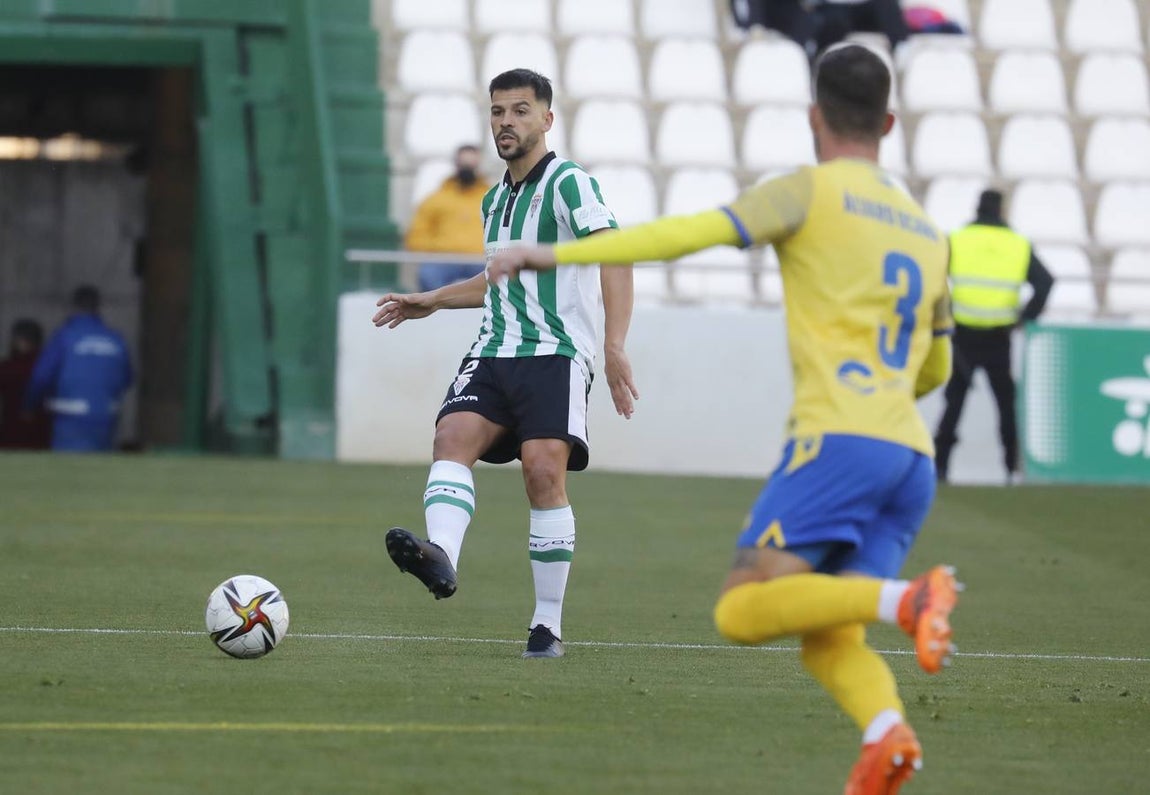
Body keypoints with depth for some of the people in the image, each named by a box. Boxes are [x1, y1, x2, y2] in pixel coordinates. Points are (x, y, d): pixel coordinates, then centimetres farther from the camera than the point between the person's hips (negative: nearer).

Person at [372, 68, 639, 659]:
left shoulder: (569, 183, -4)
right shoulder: (494, 200, 20)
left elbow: (615, 256, -16)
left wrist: (615, 346, -28)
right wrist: (429, 302, 38)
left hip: (556, 354, -6)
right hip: (493, 354, 6)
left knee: (544, 472, -18)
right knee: (453, 438, -21)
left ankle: (548, 625, -10)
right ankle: (440, 556, -47)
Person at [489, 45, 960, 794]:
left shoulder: (814, 191, 3)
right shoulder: (926, 231, 23)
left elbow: (690, 233, -9)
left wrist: (558, 255, -7)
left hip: (838, 439, -7)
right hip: (912, 457, 7)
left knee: (743, 611, -10)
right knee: (828, 643, 5)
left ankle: (904, 599, -30)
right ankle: (887, 730, -26)